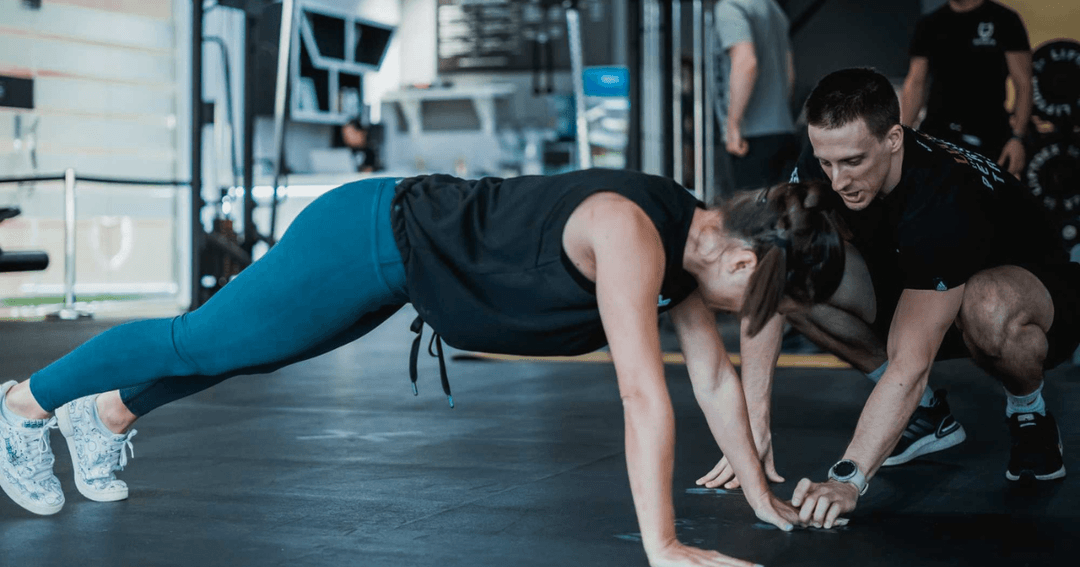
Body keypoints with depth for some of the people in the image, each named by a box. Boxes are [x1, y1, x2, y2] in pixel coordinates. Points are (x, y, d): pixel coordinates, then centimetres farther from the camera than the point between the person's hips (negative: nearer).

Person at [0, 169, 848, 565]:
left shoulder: (694, 241, -7)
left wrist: (764, 498, 2)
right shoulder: (631, 234, -34)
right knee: (201, 342, 9)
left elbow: (715, 376, 1)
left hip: (413, 256, 8)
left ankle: (103, 416, 47)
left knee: (247, 353, 25)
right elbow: (645, 394, -39)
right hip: (374, 241, -8)